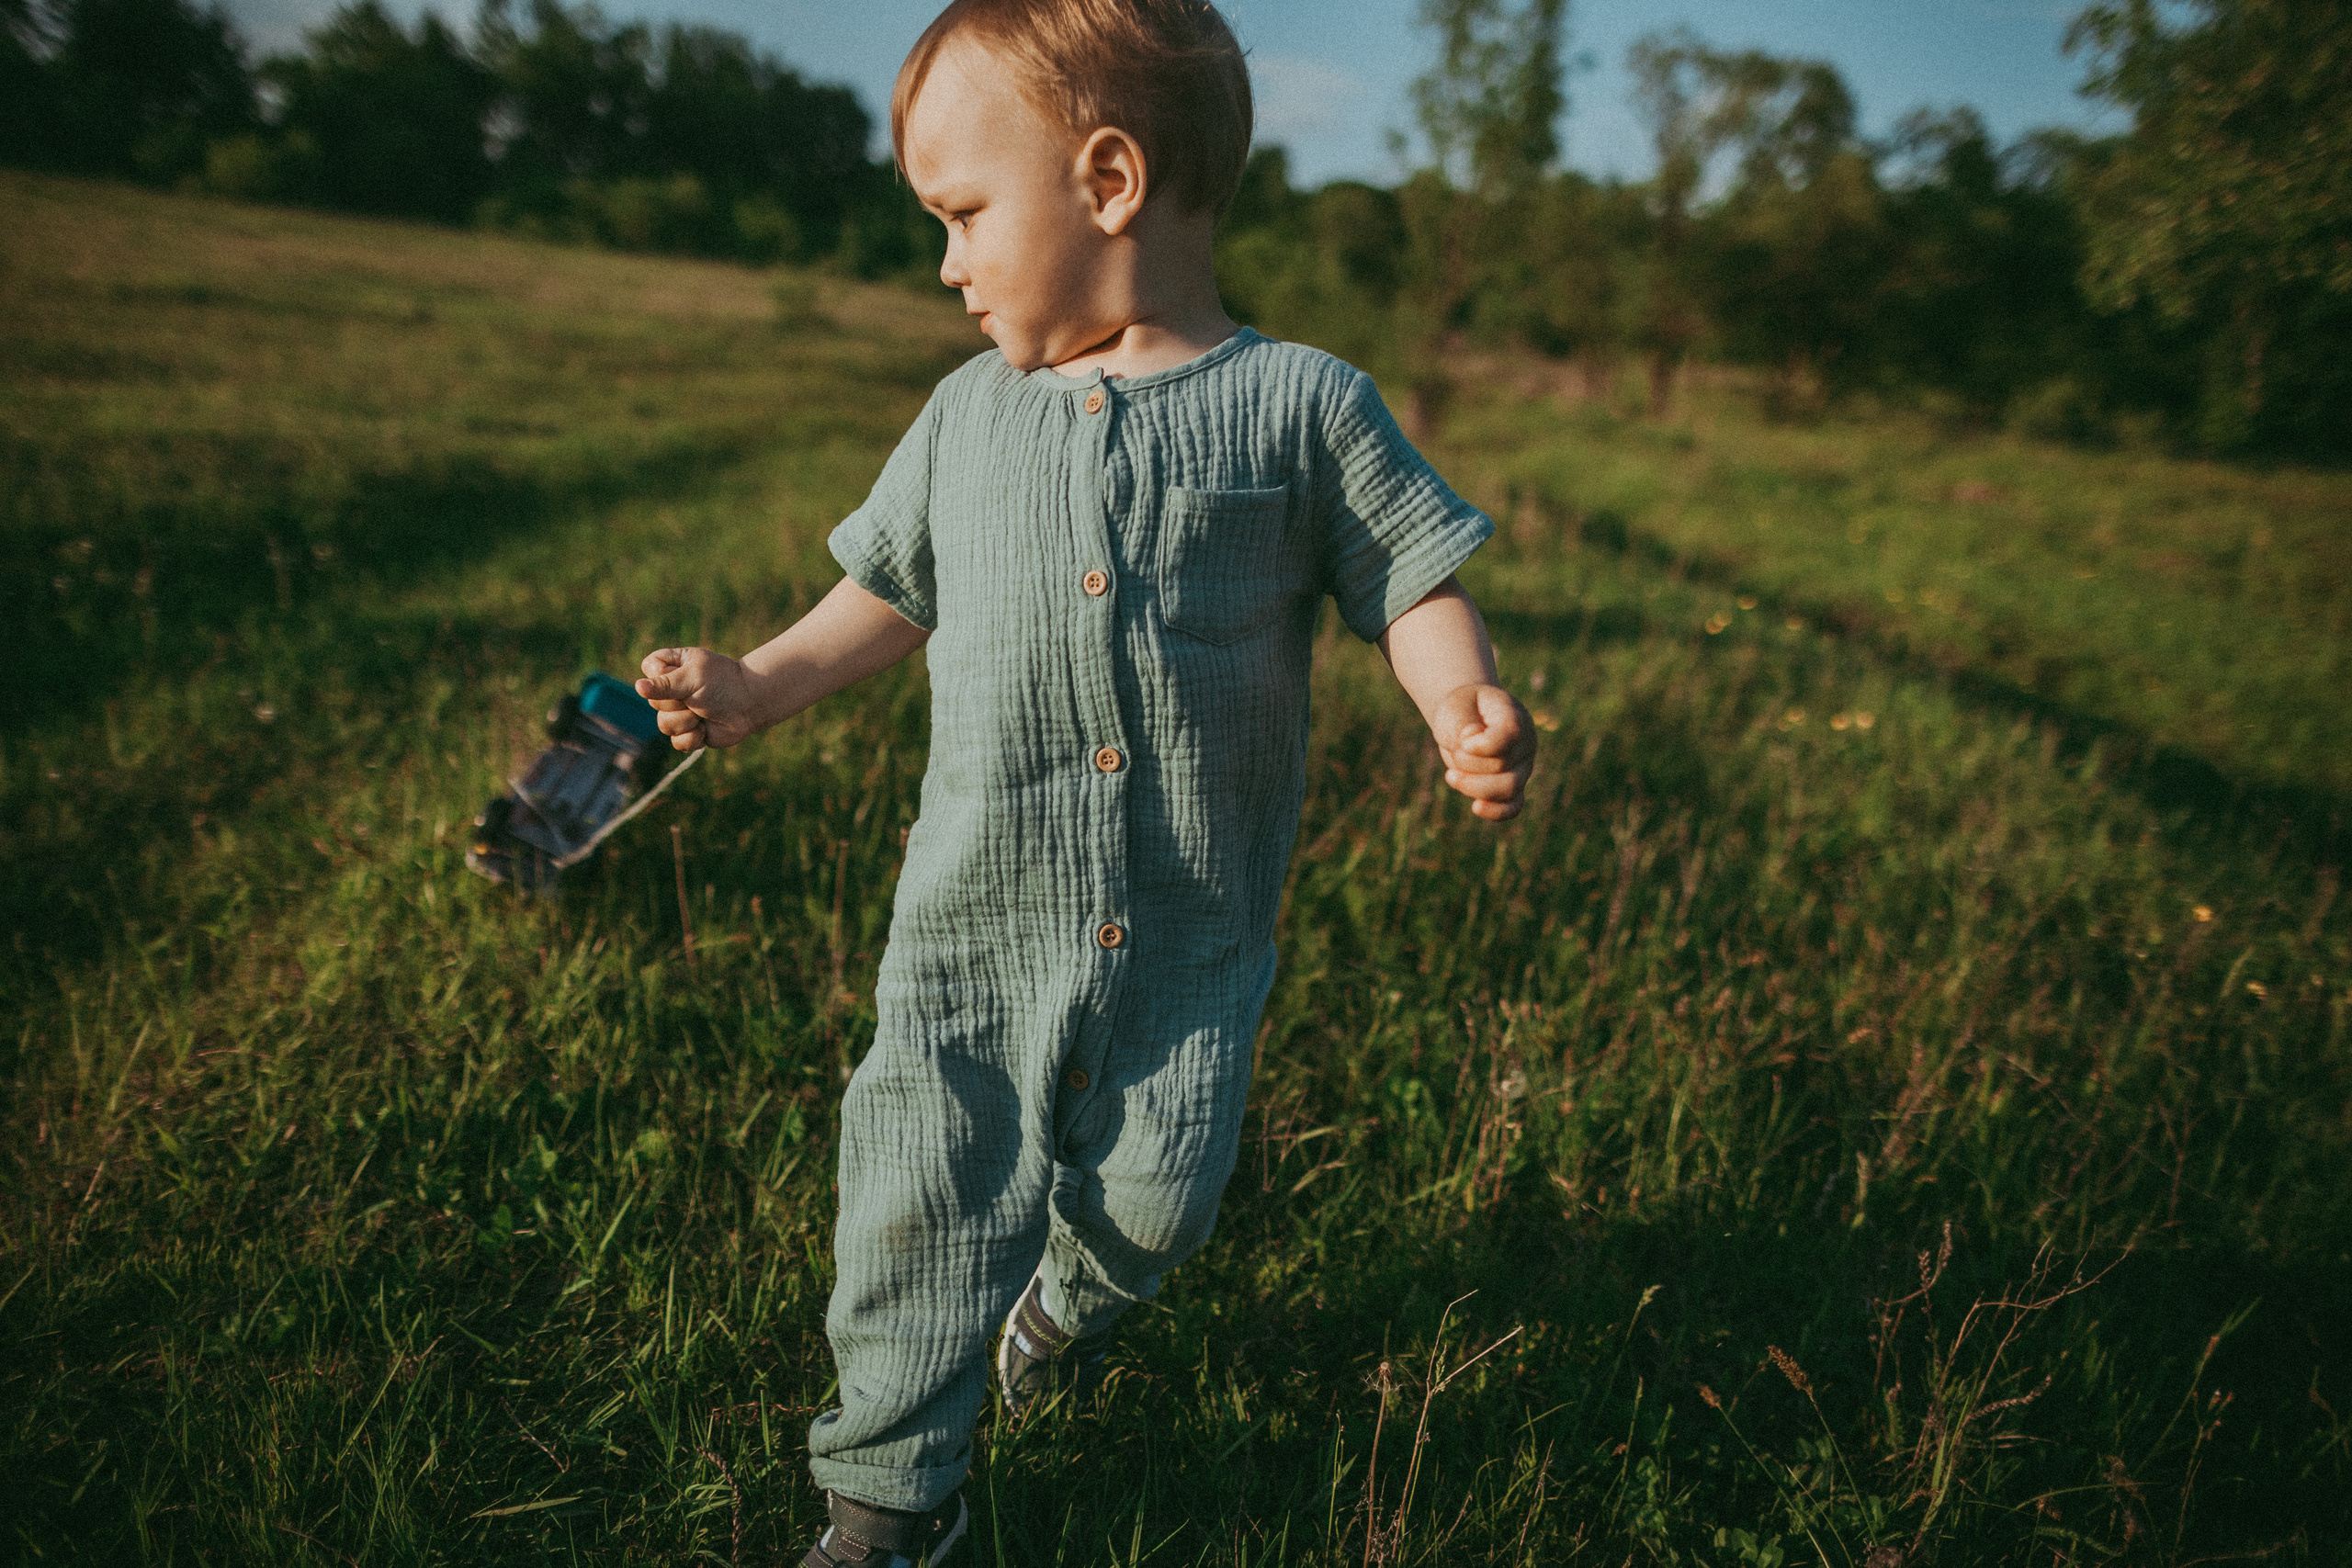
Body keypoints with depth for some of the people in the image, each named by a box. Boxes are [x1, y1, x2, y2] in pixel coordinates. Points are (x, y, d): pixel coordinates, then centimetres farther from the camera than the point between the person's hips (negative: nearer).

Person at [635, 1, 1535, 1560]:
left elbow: (1412, 579, -4)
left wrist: (1466, 708, -23)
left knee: (1153, 1199, 10)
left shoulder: (1303, 405, -6)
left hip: (1192, 934, -2)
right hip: (976, 919, 3)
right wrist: (758, 686, 12)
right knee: (924, 1208, 6)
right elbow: (893, 591, 18)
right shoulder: (969, 413, 7)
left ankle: (1081, 1286, 48)